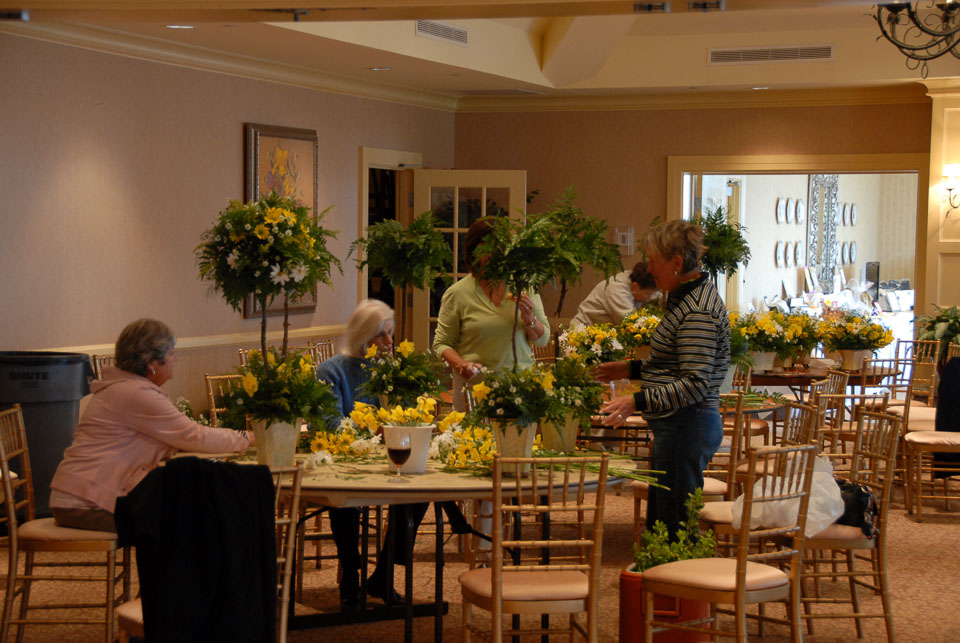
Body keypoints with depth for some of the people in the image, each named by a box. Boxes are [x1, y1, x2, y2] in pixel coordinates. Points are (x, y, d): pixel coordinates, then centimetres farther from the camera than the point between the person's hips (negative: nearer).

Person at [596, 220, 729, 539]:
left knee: (675, 528, -6)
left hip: (686, 426, -11)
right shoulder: (684, 297, 14)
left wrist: (637, 401, -30)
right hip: (675, 426, 11)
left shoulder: (698, 312, -19)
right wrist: (632, 369, 20)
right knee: (657, 522, 16)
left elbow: (694, 384, -25)